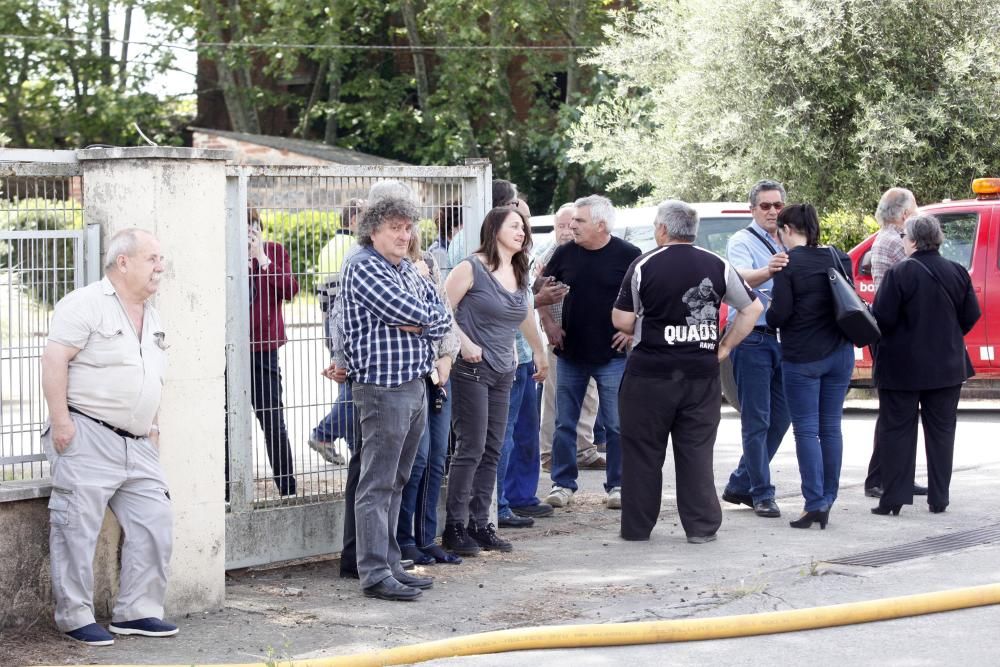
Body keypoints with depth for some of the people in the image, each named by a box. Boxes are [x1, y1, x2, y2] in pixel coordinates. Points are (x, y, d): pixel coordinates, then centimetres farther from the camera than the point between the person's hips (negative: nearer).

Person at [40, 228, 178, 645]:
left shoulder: (151, 317, 19)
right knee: (78, 530, -3)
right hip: (87, 439, -8)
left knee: (155, 524, 4)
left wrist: (152, 425, 20)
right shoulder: (85, 305, -8)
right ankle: (75, 618, 4)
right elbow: (54, 360, -14)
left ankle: (136, 612, 13)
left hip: (138, 446, 8)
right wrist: (60, 419, -19)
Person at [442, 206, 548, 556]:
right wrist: (465, 344, -17)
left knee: (492, 452, 7)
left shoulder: (518, 274, 13)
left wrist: (539, 353, 34)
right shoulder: (472, 268, -9)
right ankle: (455, 527, -3)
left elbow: (525, 316, 29)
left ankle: (480, 523, 12)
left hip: (503, 371, 7)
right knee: (471, 449, -8)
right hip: (471, 370, -7)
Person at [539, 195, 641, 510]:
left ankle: (617, 485, 10)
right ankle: (563, 483, 15)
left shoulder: (628, 256, -7)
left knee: (616, 425, 1)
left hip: (612, 355, -3)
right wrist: (548, 324, 5)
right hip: (570, 354, 3)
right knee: (564, 423, 6)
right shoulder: (565, 254, 3)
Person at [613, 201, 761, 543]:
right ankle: (701, 526, 7)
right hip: (702, 375, 2)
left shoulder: (644, 266, -6)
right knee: (696, 452, 8)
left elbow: (622, 320, -5)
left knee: (643, 453, 7)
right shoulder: (717, 266, 2)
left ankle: (637, 526, 11)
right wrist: (724, 346, 10)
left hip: (650, 374, -2)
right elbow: (753, 308, 7)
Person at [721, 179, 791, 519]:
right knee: (757, 420, -5)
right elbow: (742, 278, -25)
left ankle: (740, 485, 21)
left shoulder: (788, 245, 13)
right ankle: (762, 494, 0)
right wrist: (767, 271, -46)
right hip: (752, 338, -7)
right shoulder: (742, 241, -6)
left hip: (783, 338, 7)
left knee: (780, 417, 10)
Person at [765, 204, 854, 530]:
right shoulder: (838, 258, 6)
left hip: (802, 357, -5)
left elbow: (780, 313, -15)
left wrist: (769, 313, 6)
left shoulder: (788, 264, -12)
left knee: (806, 430, -2)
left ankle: (815, 503, -7)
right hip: (839, 354, 5)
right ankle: (828, 500, 15)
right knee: (831, 427, 11)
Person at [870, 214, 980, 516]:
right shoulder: (957, 273, -1)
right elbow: (971, 316, 4)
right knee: (941, 431, 11)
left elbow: (882, 319, -16)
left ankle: (893, 498, 0)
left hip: (903, 366, -4)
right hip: (947, 366, 4)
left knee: (897, 431, 4)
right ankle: (939, 498, 12)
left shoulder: (899, 273, -15)